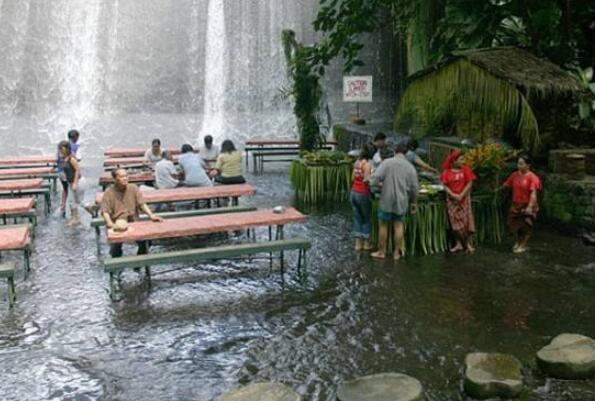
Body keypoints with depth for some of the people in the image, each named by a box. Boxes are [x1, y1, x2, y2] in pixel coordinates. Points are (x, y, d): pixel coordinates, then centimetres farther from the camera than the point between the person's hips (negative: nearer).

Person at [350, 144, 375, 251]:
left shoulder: (357, 162, 8)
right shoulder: (367, 163, -13)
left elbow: (353, 178, 11)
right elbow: (366, 180, -21)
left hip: (354, 192, 7)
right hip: (363, 194, -7)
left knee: (357, 218, 12)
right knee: (367, 219, 8)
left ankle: (358, 243, 14)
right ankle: (366, 243, 15)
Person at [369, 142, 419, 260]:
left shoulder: (387, 162, -10)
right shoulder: (410, 167, -1)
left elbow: (376, 177, -18)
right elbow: (414, 187, 3)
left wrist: (370, 181, 4)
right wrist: (414, 202, 15)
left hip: (387, 200, -2)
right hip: (401, 201, 3)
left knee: (383, 225, 10)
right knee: (398, 225, 12)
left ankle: (382, 252, 18)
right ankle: (396, 252, 16)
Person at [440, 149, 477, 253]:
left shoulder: (466, 169, -4)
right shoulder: (447, 172, -2)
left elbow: (469, 184, -7)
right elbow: (445, 186, -4)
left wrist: (461, 195, -15)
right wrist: (453, 195, -17)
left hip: (464, 198, -1)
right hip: (451, 199, 1)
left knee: (465, 220, -1)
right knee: (454, 221, 4)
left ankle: (467, 243, 11)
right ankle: (459, 244, 13)